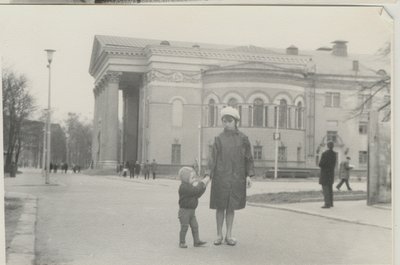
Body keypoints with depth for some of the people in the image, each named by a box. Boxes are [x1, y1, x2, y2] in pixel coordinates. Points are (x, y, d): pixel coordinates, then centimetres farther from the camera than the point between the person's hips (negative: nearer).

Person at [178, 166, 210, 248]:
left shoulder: (191, 186, 15)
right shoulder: (184, 187, -19)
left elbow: (198, 195, 15)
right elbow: (195, 191, -31)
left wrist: (203, 186, 3)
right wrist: (202, 183, -22)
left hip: (192, 211, 9)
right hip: (184, 210, -9)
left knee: (195, 226, 8)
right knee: (184, 227, -4)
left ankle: (197, 241, 13)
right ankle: (182, 242, 6)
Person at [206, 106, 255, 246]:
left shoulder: (243, 138, 4)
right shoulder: (219, 139, 2)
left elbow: (248, 158, 6)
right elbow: (213, 157, -2)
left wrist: (249, 175, -2)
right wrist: (208, 174, -12)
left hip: (236, 177, 1)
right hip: (221, 176, -1)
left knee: (231, 207, 7)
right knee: (220, 206, 4)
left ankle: (229, 235, 15)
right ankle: (219, 235, 13)